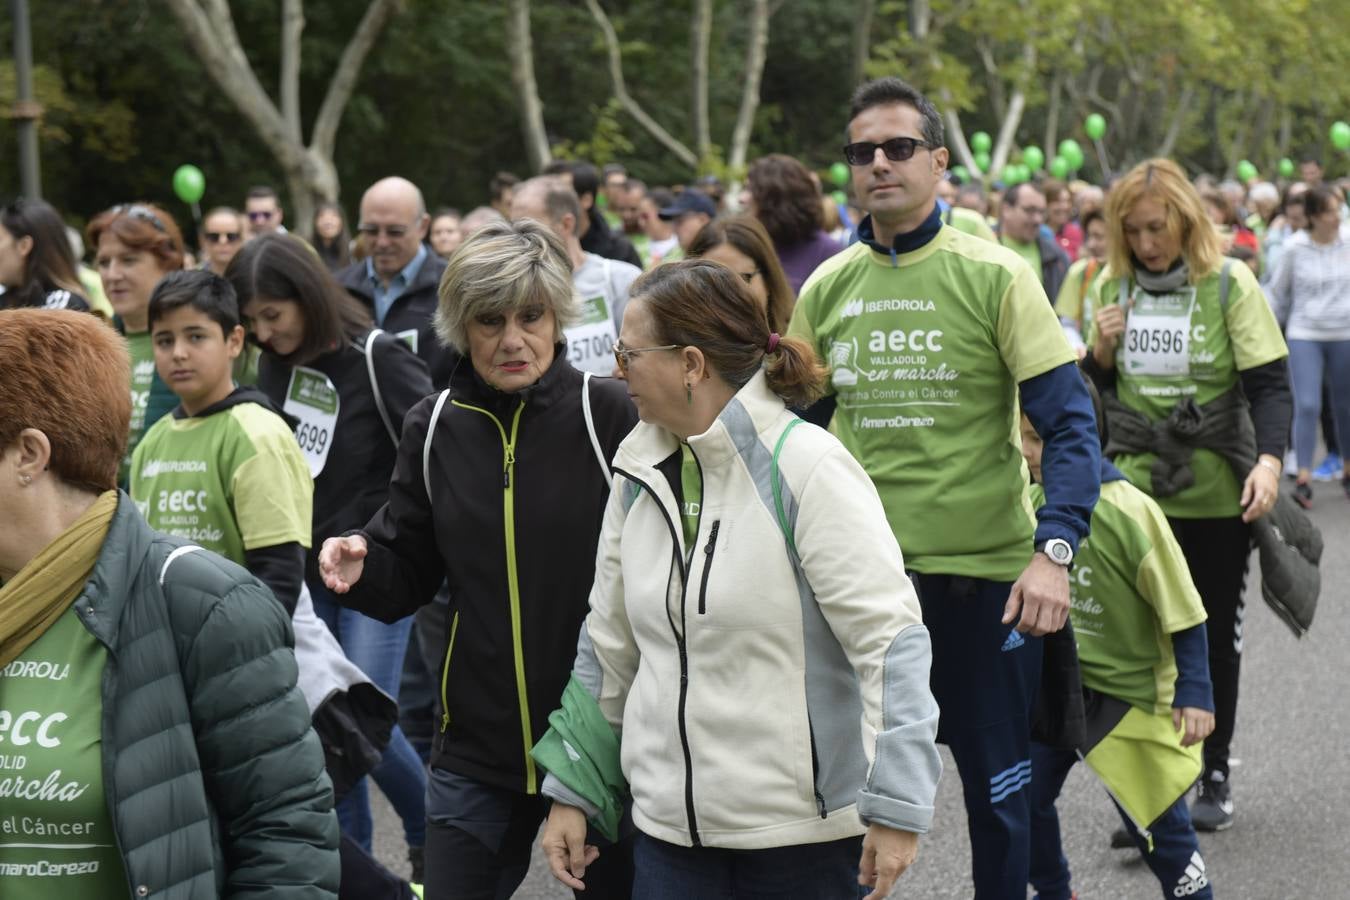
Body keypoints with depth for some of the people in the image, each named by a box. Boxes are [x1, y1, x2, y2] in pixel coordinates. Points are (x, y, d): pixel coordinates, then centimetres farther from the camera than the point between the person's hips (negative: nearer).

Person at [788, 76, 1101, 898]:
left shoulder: (995, 276, -6)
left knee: (997, 786, 10)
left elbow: (1071, 424, -10)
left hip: (983, 574, -3)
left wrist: (1055, 550, -23)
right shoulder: (826, 288, 5)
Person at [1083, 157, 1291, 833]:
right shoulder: (1112, 286, 4)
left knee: (1215, 637, 11)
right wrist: (1100, 353, -8)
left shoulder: (1230, 284, -6)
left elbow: (1270, 383, -10)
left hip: (1217, 495, -2)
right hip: (1134, 492, 2)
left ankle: (1214, 776, 25)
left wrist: (1269, 459, -27)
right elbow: (1094, 388, 14)